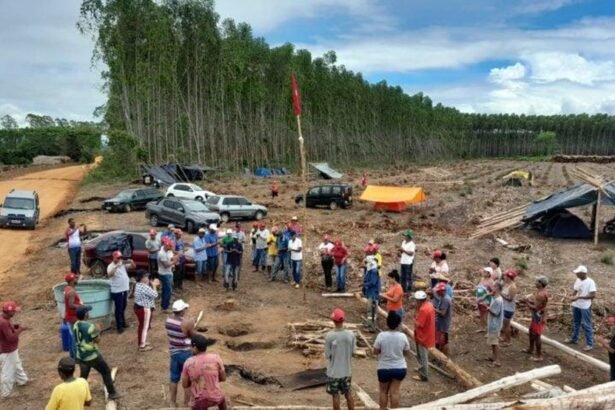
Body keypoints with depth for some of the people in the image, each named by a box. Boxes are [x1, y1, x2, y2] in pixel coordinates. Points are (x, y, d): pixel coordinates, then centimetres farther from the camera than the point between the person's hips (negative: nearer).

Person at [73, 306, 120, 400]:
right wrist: (97, 331, 1)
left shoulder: (76, 325, -1)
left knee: (83, 376, 19)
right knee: (106, 372, 10)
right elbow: (97, 340, -15)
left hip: (80, 356, 7)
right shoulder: (90, 326, -24)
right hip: (92, 356, -7)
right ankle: (112, 393, 18)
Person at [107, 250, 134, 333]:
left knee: (123, 307, 20)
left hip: (125, 289, 7)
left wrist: (131, 262, -14)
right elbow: (109, 274, -35)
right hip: (117, 291, -7)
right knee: (118, 309, 1)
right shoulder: (111, 266, -15)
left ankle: (123, 322, 35)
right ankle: (119, 326, 9)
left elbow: (133, 267, 7)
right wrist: (116, 266, -42)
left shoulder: (123, 264, 3)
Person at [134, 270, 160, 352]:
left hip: (138, 307, 10)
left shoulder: (139, 285, 6)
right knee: (145, 327, 2)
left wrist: (153, 285, 7)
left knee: (142, 326, 22)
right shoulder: (145, 287, -25)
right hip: (144, 309, -10)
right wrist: (154, 285, -11)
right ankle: (142, 346, 10)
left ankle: (141, 342, 35)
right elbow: (155, 294, -23)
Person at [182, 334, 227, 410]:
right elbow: (223, 378, 1)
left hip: (198, 401, -2)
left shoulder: (188, 363, -10)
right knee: (222, 400, 35)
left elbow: (185, 385, -2)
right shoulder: (216, 358, -10)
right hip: (215, 397, 2)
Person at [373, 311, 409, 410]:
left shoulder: (381, 335, -17)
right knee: (394, 392, 9)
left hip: (384, 369, -1)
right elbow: (407, 350, 2)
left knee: (383, 392, 17)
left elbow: (375, 351, -8)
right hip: (400, 368, 1)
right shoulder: (402, 336, -12)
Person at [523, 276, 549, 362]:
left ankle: (539, 356, 6)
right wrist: (530, 300, 0)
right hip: (536, 317, 11)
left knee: (536, 336, -2)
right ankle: (530, 349, 42)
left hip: (539, 318, -11)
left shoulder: (541, 294, -27)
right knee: (531, 332, 25)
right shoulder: (540, 291, 6)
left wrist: (528, 303, -12)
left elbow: (536, 308, -26)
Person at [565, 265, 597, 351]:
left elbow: (593, 295, -22)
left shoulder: (590, 282, -18)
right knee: (575, 323, 20)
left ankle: (589, 344, 8)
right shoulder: (577, 280, 4)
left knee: (586, 325, -1)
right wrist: (572, 297, -10)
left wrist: (579, 297, -25)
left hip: (585, 307, -7)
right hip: (576, 305, 7)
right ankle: (574, 338, 35)